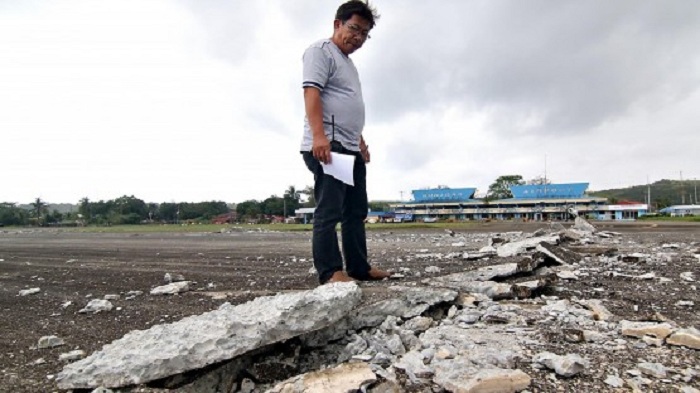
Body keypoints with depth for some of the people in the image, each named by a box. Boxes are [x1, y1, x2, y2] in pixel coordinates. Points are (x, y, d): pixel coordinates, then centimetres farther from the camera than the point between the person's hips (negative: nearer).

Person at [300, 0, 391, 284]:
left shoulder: (349, 63, 30)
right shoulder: (321, 50, 1)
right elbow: (311, 92, -14)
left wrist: (360, 141, 25)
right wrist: (319, 135, -27)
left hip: (351, 148, 10)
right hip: (328, 145, -10)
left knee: (356, 212, 9)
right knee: (329, 211, -12)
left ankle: (359, 268, 16)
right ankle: (330, 272, -9)